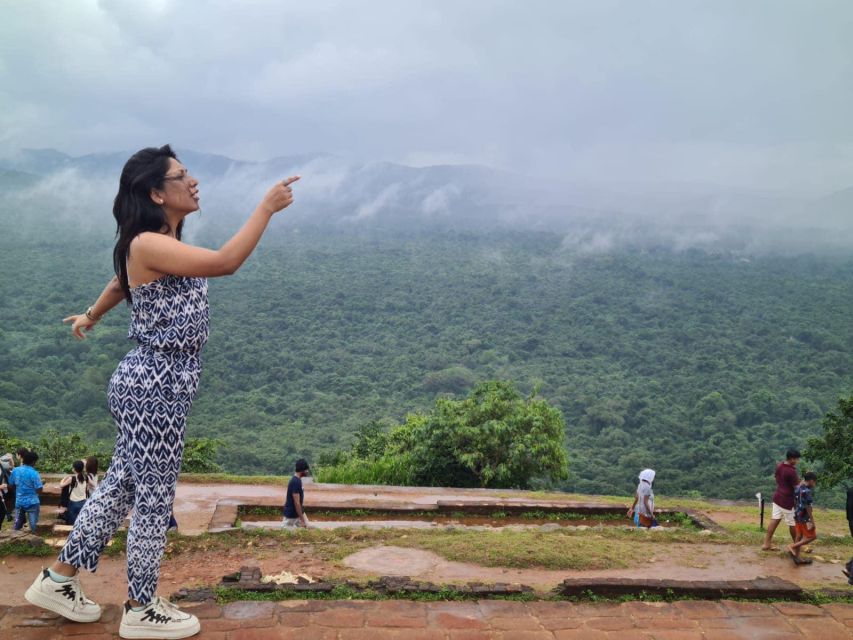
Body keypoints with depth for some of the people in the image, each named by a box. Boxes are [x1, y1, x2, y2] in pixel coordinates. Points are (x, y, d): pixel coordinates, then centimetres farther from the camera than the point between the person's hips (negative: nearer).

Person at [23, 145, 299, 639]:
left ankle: (59, 580, 32)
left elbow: (120, 284, 30)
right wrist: (267, 209, -25)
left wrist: (91, 317, 48)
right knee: (155, 498, 3)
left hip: (160, 384, 10)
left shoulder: (163, 245, 12)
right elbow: (225, 263, -32)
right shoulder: (148, 244, -19)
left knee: (122, 486, 19)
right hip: (153, 388, -10)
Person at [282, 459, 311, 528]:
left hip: (298, 512, 9)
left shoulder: (297, 480, 6)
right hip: (292, 514, -9)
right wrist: (302, 520, -22)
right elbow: (297, 503, -25)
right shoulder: (295, 482, -25)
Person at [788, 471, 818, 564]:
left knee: (799, 536, 15)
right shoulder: (807, 491, -21)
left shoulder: (798, 488, 5)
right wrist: (812, 521, -17)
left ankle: (797, 558, 19)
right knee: (812, 536, 4)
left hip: (798, 515, 9)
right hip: (804, 517, -9)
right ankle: (793, 547, -1)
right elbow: (808, 507, -21)